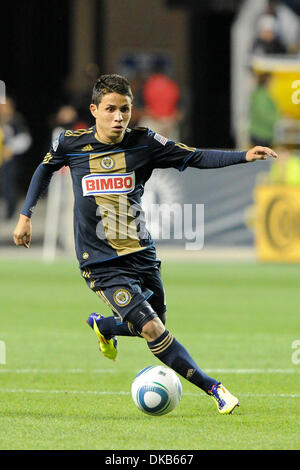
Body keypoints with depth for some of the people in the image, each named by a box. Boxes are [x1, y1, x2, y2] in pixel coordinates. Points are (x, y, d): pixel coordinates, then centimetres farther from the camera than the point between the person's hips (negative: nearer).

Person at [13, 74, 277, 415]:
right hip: (102, 264, -4)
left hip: (142, 255, 4)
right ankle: (212, 388, -10)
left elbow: (195, 158, -4)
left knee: (153, 326, 16)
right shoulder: (71, 144, -5)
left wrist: (245, 156, -17)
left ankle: (102, 326, 47)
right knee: (153, 330, -17)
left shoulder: (143, 143, -4)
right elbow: (45, 169, 15)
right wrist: (25, 215, 14)